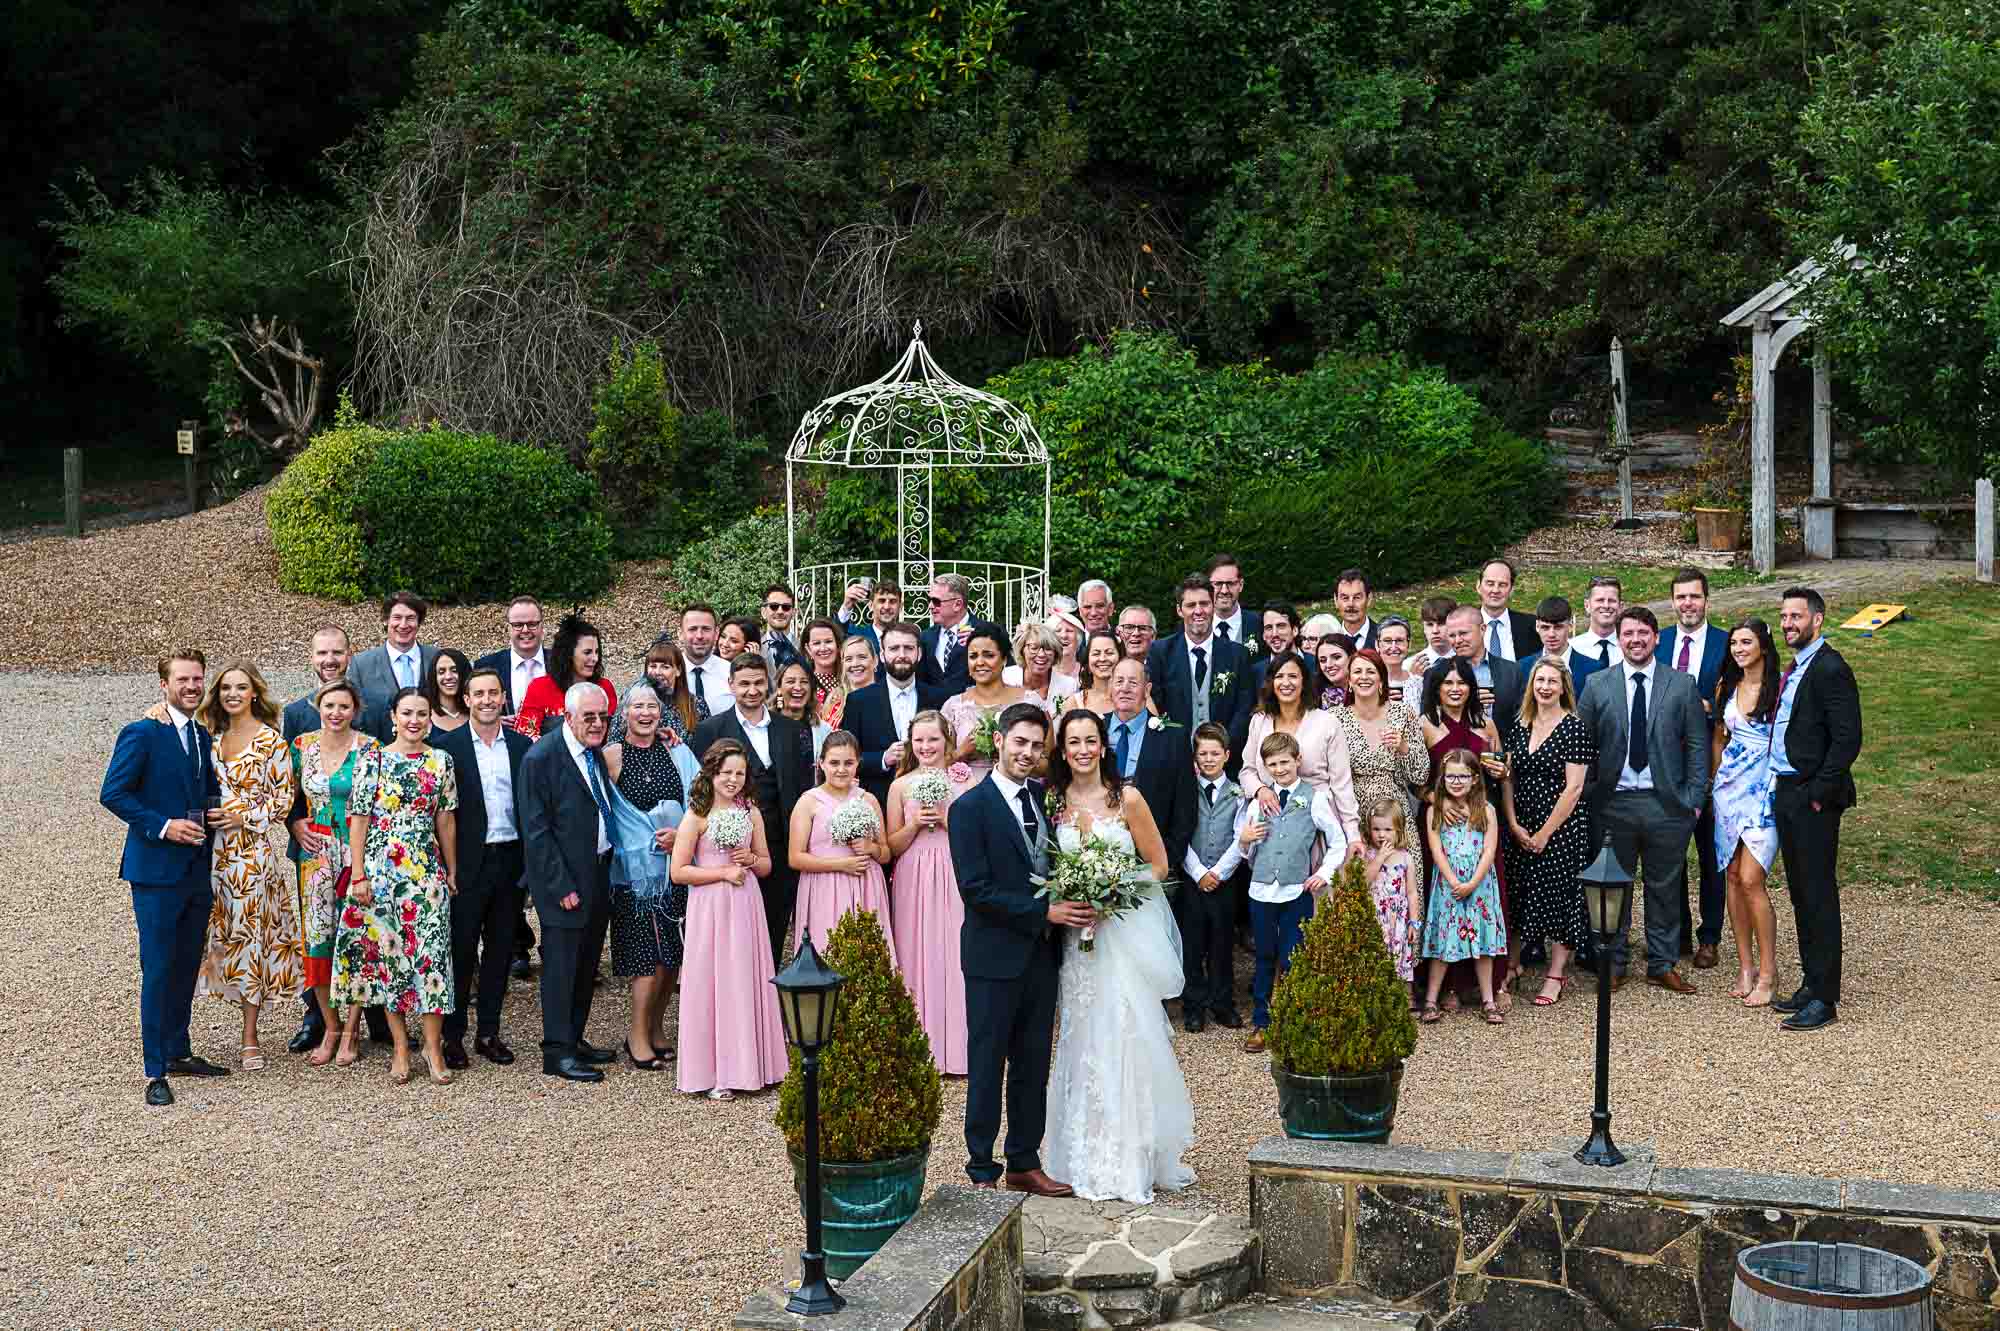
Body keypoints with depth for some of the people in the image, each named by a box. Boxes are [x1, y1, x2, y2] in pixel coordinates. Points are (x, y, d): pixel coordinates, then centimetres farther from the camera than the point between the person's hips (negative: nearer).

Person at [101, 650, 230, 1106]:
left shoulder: (203, 737, 13)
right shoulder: (141, 734, -10)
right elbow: (112, 793, -13)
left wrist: (214, 808, 4)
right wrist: (162, 826, -19)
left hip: (197, 870, 7)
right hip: (156, 869, -7)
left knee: (187, 965, 14)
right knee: (158, 970, -4)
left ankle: (178, 1053, 26)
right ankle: (156, 1072, 1)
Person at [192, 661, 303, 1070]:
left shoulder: (271, 741, -4)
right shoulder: (212, 737, 12)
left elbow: (283, 799, -4)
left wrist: (245, 817, -14)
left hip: (251, 850, -4)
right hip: (212, 849, 4)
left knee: (250, 934, 0)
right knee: (216, 932, 4)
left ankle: (250, 1039, 8)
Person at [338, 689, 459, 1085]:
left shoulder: (441, 761, 6)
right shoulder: (372, 761, -1)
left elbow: (446, 820, 10)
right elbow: (359, 819, -2)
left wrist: (452, 871, 10)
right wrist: (358, 876, -7)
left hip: (427, 871, 1)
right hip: (381, 870, -1)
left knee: (431, 952, -4)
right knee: (387, 953, 2)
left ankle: (433, 1046, 2)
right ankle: (401, 1047, 11)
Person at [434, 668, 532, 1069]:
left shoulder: (522, 745, 6)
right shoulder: (448, 746, -4)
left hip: (511, 860, 3)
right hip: (468, 862, -3)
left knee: (500, 948, 10)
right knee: (461, 949, 2)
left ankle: (489, 1031, 20)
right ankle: (453, 1035, 12)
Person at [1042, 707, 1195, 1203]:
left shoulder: (1127, 798, -4)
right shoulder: (1052, 801, 5)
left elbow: (1159, 864, 0)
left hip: (1127, 931, -3)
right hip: (1077, 936, 3)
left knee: (1129, 1039, -4)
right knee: (1084, 1043, 3)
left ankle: (1135, 1159, 8)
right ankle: (1093, 1159, 12)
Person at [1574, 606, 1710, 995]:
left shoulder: (1682, 684, 3)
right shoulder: (1597, 685, 4)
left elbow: (1698, 744, 3)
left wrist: (1694, 799, -3)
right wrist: (1587, 797, -2)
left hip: (1666, 803, 0)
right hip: (1613, 803, 0)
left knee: (1665, 888, 8)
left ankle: (1662, 965, 19)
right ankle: (1613, 964, 18)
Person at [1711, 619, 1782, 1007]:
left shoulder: (1778, 687, -7)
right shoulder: (1726, 687, 9)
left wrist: (1784, 785, -7)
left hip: (1765, 789, -6)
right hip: (1729, 786, 6)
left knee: (1750, 879, -12)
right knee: (1733, 878, 6)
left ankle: (1767, 972, -1)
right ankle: (1745, 967, 14)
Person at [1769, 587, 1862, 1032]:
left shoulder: (1830, 669, -13)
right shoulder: (1794, 669, 16)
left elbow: (1847, 739, -18)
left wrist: (1818, 792, -17)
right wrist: (1786, 789, 12)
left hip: (1813, 799, -9)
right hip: (1787, 794, 9)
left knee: (1818, 896, -5)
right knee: (1800, 894, 14)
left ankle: (1825, 997, 0)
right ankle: (1811, 983, 23)